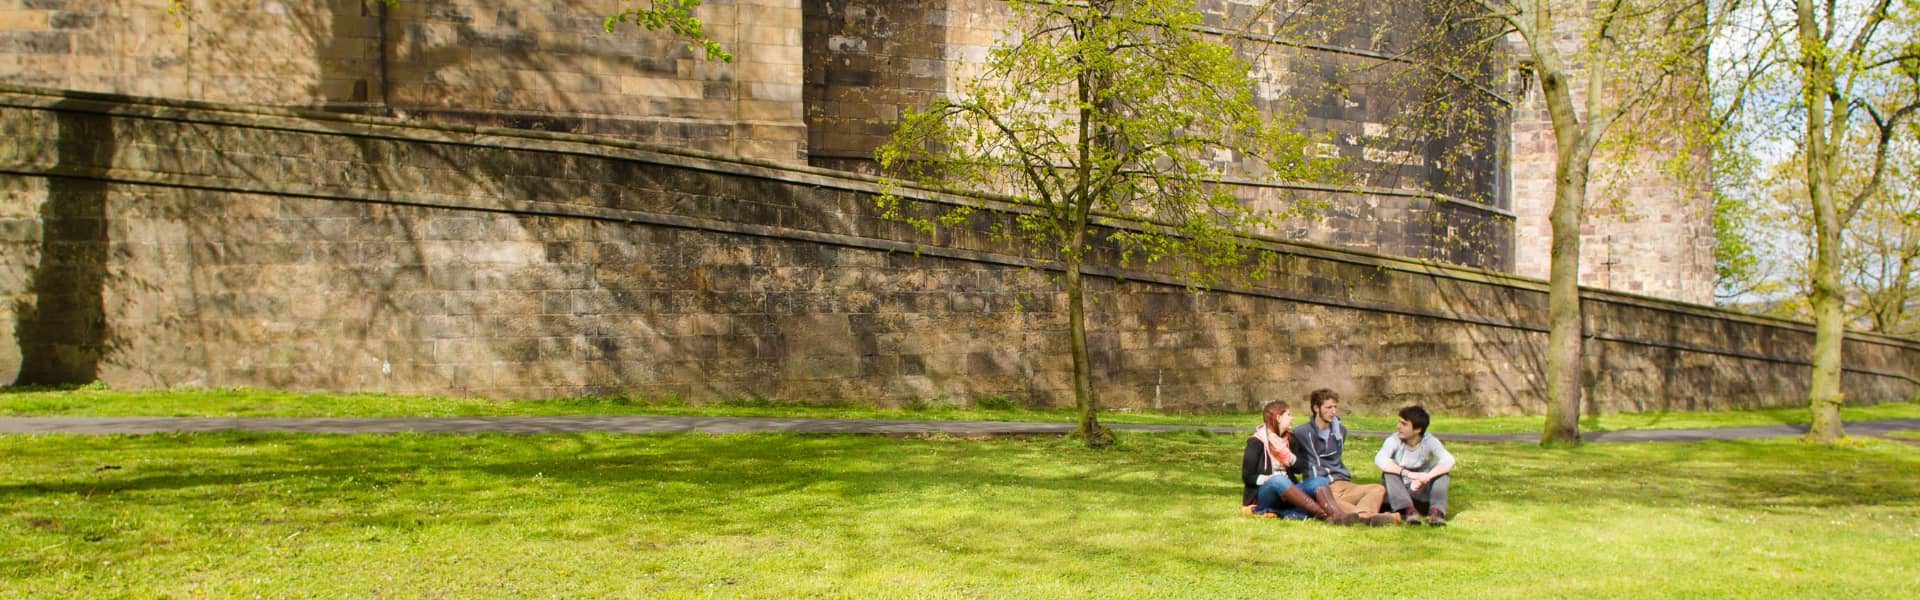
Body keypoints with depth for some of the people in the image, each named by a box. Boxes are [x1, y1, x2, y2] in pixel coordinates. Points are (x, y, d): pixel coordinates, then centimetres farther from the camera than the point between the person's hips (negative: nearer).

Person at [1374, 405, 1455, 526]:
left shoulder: (1429, 441, -11)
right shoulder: (1394, 440, -13)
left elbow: (1448, 460, -29)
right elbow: (1379, 459, -33)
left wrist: (1425, 478, -44)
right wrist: (1408, 474, -46)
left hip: (1422, 493, 0)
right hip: (1399, 493, 0)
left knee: (1442, 470, -22)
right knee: (1388, 471, -27)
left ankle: (1437, 511, -38)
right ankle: (1408, 510, -42)